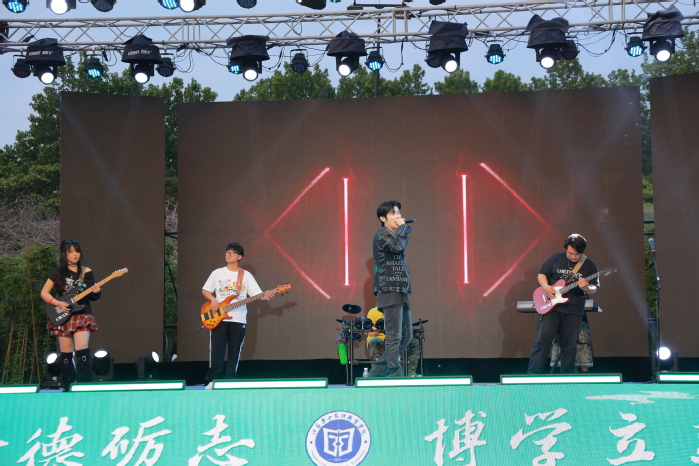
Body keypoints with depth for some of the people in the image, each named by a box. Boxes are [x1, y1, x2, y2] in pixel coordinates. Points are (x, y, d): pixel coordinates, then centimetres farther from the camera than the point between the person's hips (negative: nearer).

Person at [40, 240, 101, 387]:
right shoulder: (58, 273, 4)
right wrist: (58, 303, -10)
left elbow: (92, 297, 8)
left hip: (82, 315, -1)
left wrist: (96, 292, -15)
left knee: (82, 351, -16)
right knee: (66, 353, 4)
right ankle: (67, 386, 13)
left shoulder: (86, 272, 6)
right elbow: (44, 293, 4)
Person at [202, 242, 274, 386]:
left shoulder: (246, 275, 5)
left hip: (238, 319, 0)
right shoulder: (217, 273, 6)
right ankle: (213, 379, 2)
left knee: (235, 352, 3)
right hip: (218, 318, 0)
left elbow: (257, 293, 0)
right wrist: (213, 300, -9)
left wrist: (266, 296, -21)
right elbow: (205, 290, 10)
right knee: (216, 351, -4)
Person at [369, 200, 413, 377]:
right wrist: (403, 228, -9)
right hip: (390, 291, -9)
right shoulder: (381, 235, -3)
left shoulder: (395, 236, 23)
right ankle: (395, 375, -7)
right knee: (394, 336, -10)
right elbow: (397, 247, -21)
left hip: (400, 292, 9)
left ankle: (377, 372, 14)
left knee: (406, 336, 9)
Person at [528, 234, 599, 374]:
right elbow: (541, 274, 11)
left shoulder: (590, 266, 3)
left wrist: (586, 288, -22)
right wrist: (545, 286, -9)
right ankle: (532, 375, -7)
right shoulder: (555, 259, 4)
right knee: (542, 339, -10)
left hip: (573, 311, 1)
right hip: (551, 306, -1)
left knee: (570, 346, 4)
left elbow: (594, 288, 1)